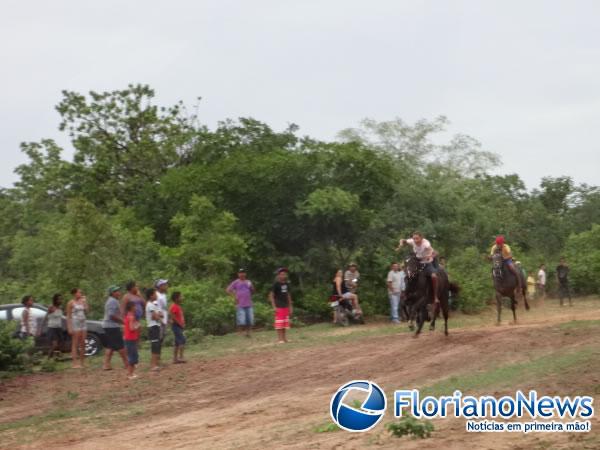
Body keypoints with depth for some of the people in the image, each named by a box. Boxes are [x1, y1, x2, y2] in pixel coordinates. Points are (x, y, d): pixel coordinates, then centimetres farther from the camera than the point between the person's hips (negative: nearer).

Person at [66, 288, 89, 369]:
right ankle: (75, 364, -6)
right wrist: (69, 328, -12)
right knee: (75, 344, -6)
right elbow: (68, 316, -6)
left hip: (83, 323, 6)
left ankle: (81, 363, 10)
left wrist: (85, 301, 3)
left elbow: (87, 310, 1)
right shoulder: (71, 303, -4)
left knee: (83, 344, 5)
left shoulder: (82, 301, 12)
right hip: (75, 324, -6)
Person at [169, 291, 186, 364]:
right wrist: (180, 324, -20)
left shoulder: (179, 307, 17)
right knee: (182, 340, -16)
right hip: (176, 325, -10)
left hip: (180, 326, 10)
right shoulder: (174, 306, -13)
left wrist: (183, 324, 7)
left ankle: (175, 359, 12)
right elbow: (172, 316, -22)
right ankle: (181, 357, -20)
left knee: (177, 343, 10)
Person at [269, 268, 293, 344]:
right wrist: (274, 306, -16)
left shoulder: (287, 284, 10)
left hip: (286, 306, 7)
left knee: (285, 323, 9)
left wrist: (290, 306, 15)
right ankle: (280, 339, -3)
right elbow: (271, 295, -10)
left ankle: (284, 338, 16)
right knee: (279, 323, -7)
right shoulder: (276, 284, -9)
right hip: (279, 307, -7)